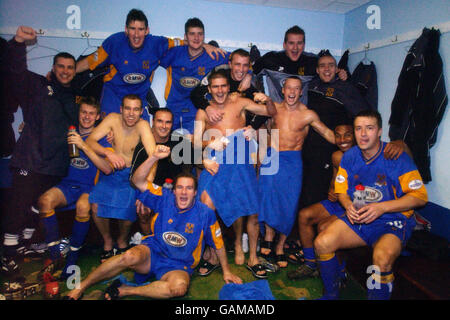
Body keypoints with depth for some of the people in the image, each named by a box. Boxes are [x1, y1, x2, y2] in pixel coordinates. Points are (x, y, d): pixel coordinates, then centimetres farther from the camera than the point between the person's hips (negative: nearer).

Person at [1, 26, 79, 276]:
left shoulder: (75, 96, 18)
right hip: (30, 159, -4)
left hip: (56, 165, 4)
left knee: (39, 208, 11)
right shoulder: (37, 86, 7)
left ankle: (24, 244, 28)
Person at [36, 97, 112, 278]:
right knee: (45, 200, -27)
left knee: (83, 206, -34)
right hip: (68, 184, 3)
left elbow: (108, 169, -13)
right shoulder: (69, 133, 13)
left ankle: (72, 258, -16)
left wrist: (83, 146, -19)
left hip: (90, 187, -3)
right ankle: (55, 255, -15)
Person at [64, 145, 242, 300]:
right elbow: (138, 181, -12)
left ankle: (124, 291, -20)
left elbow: (218, 244, 4)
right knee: (131, 256, -34)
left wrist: (226, 271, 10)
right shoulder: (165, 200, -3)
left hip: (178, 266, 0)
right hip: (152, 252, 1)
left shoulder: (205, 213, -6)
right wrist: (154, 157, -25)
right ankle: (81, 286, -15)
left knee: (179, 287, -35)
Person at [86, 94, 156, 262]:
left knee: (127, 210, -21)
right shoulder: (113, 119, -7)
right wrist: (109, 153, -30)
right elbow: (90, 140, -10)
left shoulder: (143, 125, -16)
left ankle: (122, 242, 14)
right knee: (96, 206, -16)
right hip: (110, 172, 3)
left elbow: (153, 155, -28)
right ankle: (107, 242, 13)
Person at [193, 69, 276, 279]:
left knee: (252, 210, -1)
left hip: (240, 161, 1)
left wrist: (267, 100, -5)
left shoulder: (239, 103, 13)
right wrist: (209, 143, -14)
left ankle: (252, 258, 19)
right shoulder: (203, 111, 13)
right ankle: (210, 254, 6)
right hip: (216, 163, 0)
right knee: (206, 207, -16)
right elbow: (196, 143, 7)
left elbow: (271, 112, 16)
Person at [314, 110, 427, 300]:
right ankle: (331, 295, 8)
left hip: (392, 220, -4)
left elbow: (420, 196, -10)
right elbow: (341, 190, 12)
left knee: (382, 258, -35)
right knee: (322, 243, -15)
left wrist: (382, 207, -21)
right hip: (356, 218, 5)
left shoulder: (397, 157, -11)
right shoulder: (349, 156, 3)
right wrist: (349, 206, -12)